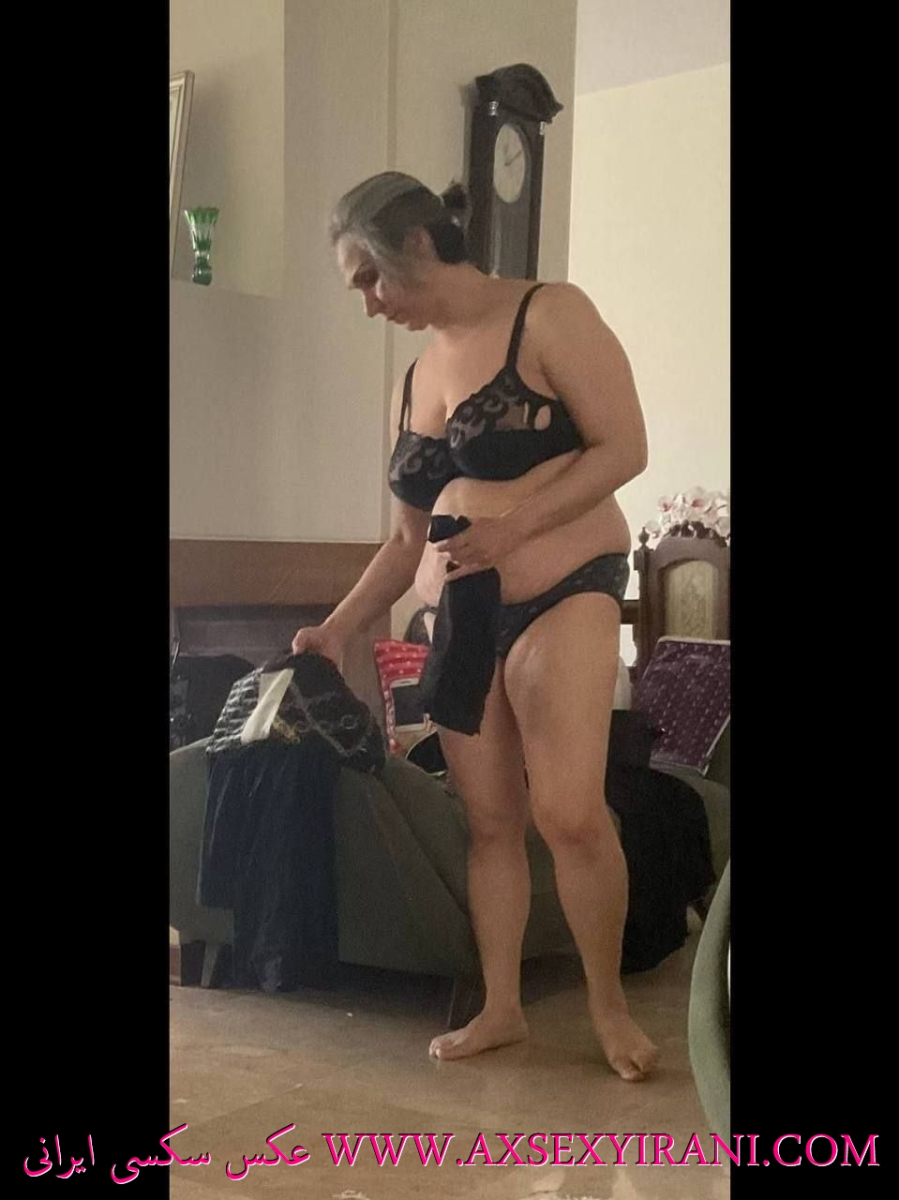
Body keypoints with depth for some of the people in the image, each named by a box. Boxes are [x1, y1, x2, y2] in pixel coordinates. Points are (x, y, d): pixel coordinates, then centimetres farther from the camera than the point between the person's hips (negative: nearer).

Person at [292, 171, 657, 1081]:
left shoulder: (548, 315, -4)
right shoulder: (414, 380, 16)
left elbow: (623, 446, -13)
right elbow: (406, 540, 20)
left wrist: (511, 526, -22)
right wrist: (338, 628, 11)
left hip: (563, 594, -6)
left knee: (570, 813, -17)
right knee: (488, 819, 5)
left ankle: (608, 1001, 2)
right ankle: (501, 1007, 16)